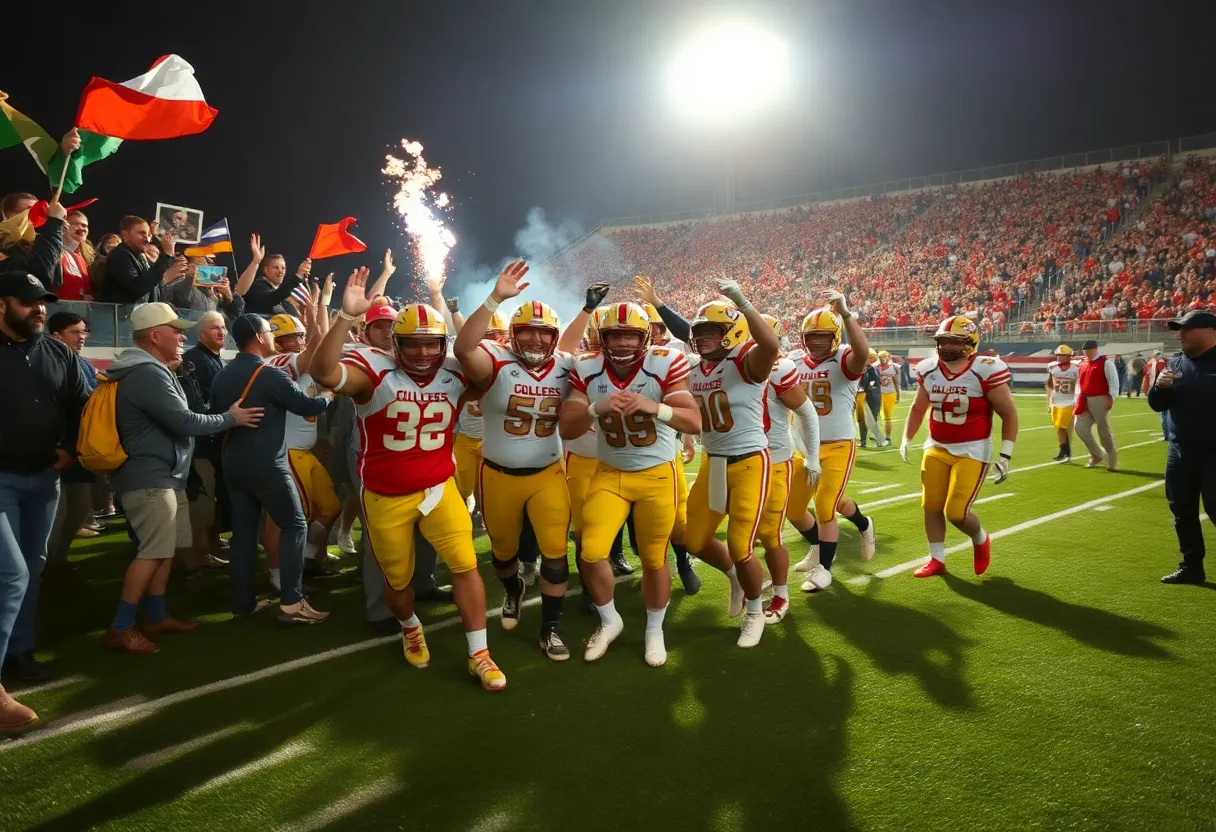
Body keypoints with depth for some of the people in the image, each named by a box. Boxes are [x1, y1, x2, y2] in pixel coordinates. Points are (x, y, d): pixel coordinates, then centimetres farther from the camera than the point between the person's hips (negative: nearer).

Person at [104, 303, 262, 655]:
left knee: (165, 549, 13)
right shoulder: (148, 374, -19)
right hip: (149, 477, -11)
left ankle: (156, 617, 20)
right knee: (154, 551, -10)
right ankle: (121, 627, -4)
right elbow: (184, 422, -21)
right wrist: (230, 418, -9)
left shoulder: (153, 371, 16)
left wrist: (173, 369, 13)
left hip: (163, 475, 11)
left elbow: (173, 418, 13)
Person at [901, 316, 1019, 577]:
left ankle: (981, 540, 24)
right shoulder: (928, 370, -1)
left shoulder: (985, 371, -17)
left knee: (956, 512, -10)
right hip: (937, 448, 5)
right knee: (931, 506, 6)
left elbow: (1009, 414, -10)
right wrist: (906, 440, 11)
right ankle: (937, 560, 23)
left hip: (972, 451, -5)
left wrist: (1005, 455, -14)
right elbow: (918, 408, 16)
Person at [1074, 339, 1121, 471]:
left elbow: (1114, 381, -11)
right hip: (1085, 402, 7)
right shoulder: (1082, 364, 15)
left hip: (1100, 400, -7)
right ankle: (1098, 455, 17)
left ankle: (1112, 461, 10)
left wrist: (1111, 398, -19)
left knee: (1104, 430, -3)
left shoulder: (1106, 363, -7)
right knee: (1080, 428, 1)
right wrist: (1078, 399, 15)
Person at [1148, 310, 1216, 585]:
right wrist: (1159, 386, -8)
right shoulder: (1175, 364, 8)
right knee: (1183, 512, 12)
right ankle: (1191, 567, 24)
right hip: (1180, 452, 6)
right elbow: (1157, 405, 11)